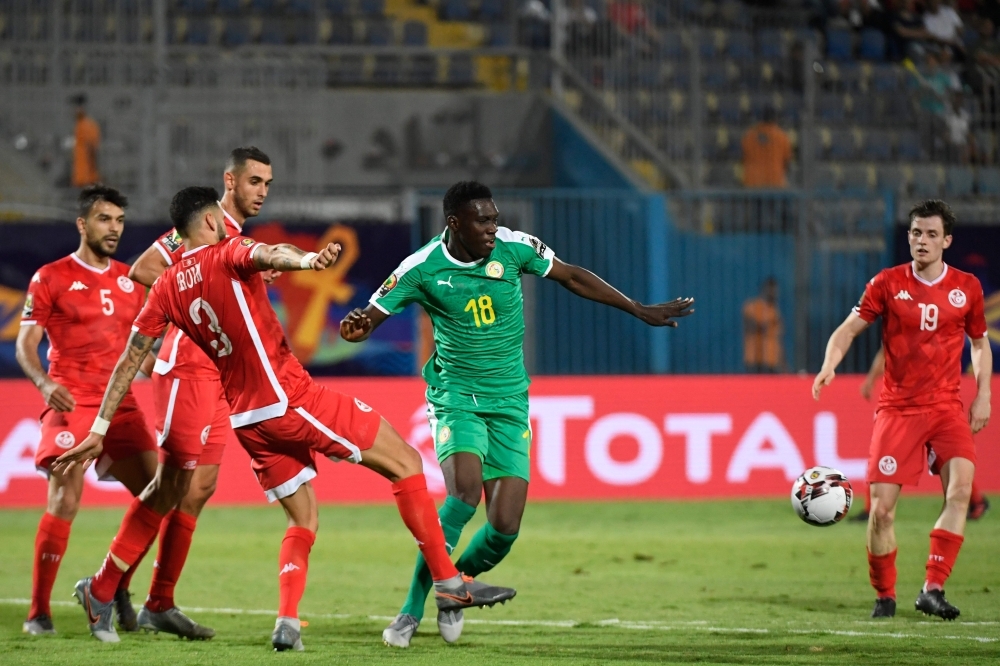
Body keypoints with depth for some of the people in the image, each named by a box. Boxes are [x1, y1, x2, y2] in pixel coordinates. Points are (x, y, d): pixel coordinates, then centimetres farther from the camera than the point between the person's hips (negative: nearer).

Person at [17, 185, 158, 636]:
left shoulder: (130, 280, 15)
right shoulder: (51, 278, 0)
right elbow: (25, 344, -2)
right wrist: (45, 383, -20)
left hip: (121, 404, 6)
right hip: (70, 404, -6)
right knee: (65, 501, -16)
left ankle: (115, 588, 16)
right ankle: (39, 612, -11)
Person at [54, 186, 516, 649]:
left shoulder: (166, 289, 10)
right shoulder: (227, 255, -7)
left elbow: (128, 362, 10)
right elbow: (267, 255, -30)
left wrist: (99, 430, 15)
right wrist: (306, 261, -52)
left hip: (247, 418, 7)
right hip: (292, 398, -7)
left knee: (303, 521, 17)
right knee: (405, 462, 3)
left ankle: (287, 622, -4)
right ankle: (448, 582, 1)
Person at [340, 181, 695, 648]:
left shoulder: (513, 248, -6)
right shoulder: (422, 269, -12)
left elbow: (572, 277, 7)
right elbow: (366, 321, -8)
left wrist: (641, 311, 10)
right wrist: (353, 326, -34)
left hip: (509, 403, 3)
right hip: (455, 396, -3)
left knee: (505, 526, -9)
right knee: (464, 491, -29)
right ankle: (412, 610, -18)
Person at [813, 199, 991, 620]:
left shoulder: (967, 288, 5)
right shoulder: (887, 284, 0)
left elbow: (979, 342, 18)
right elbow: (849, 329, -1)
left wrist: (982, 396, 7)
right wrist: (829, 366, -21)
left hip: (947, 407, 1)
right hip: (898, 408, -1)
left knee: (960, 488, -22)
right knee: (881, 506, -7)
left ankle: (933, 589, -19)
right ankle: (884, 596, 11)